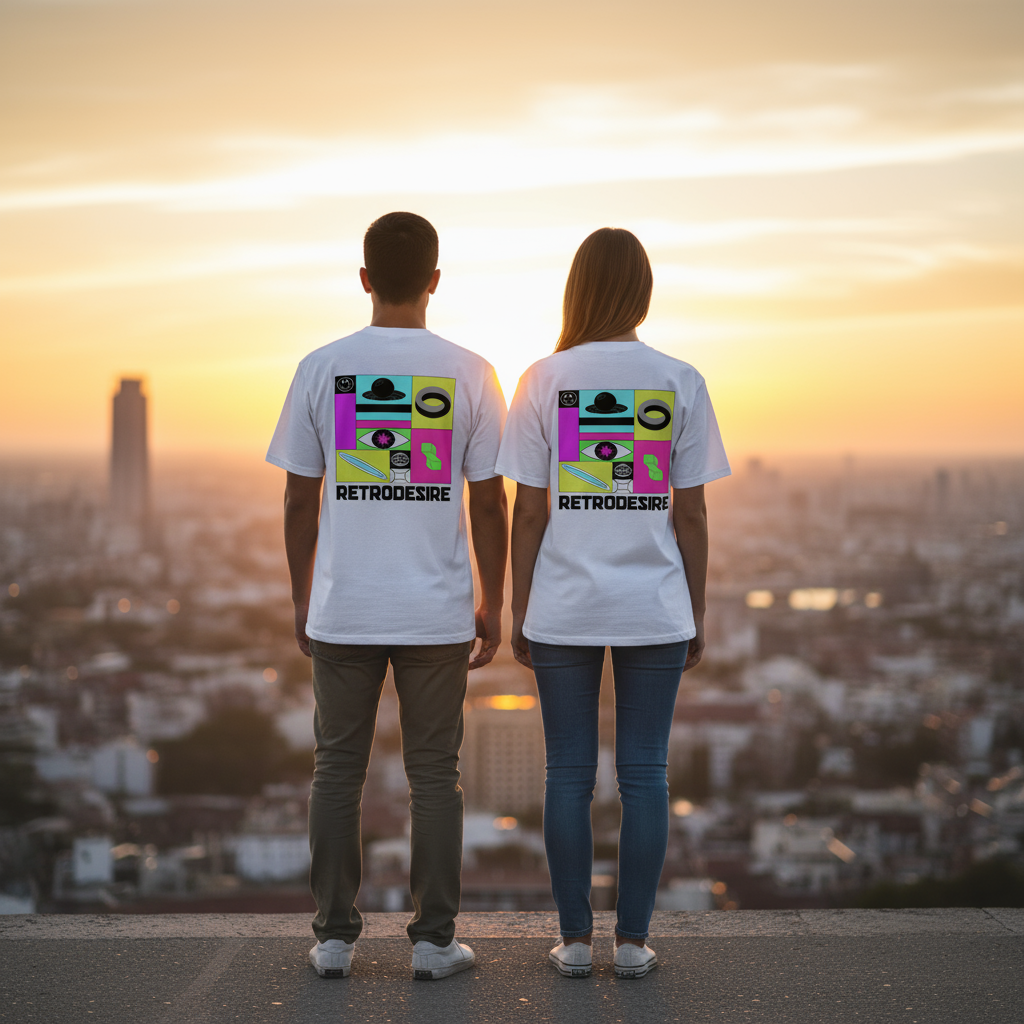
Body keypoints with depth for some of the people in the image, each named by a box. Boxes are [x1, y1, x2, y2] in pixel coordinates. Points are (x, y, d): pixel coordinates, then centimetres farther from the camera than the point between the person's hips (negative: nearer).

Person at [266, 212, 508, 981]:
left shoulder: (321, 368, -2)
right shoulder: (469, 373, -3)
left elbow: (299, 500, 1)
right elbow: (489, 503, -2)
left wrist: (302, 603, 11)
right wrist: (493, 606, 7)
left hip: (342, 613, 1)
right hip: (437, 614, 0)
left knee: (339, 769, 11)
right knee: (434, 773, 8)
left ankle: (335, 936, 15)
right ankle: (434, 939, 12)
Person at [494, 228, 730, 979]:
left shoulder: (543, 382, -3)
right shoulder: (680, 382, -2)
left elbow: (529, 512, -4)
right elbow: (692, 513, -1)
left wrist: (520, 611, 5)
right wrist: (696, 614, 7)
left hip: (563, 610, 0)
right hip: (654, 609, 0)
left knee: (570, 774, 7)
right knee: (645, 774, 7)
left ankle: (576, 939, 12)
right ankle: (633, 940, 11)